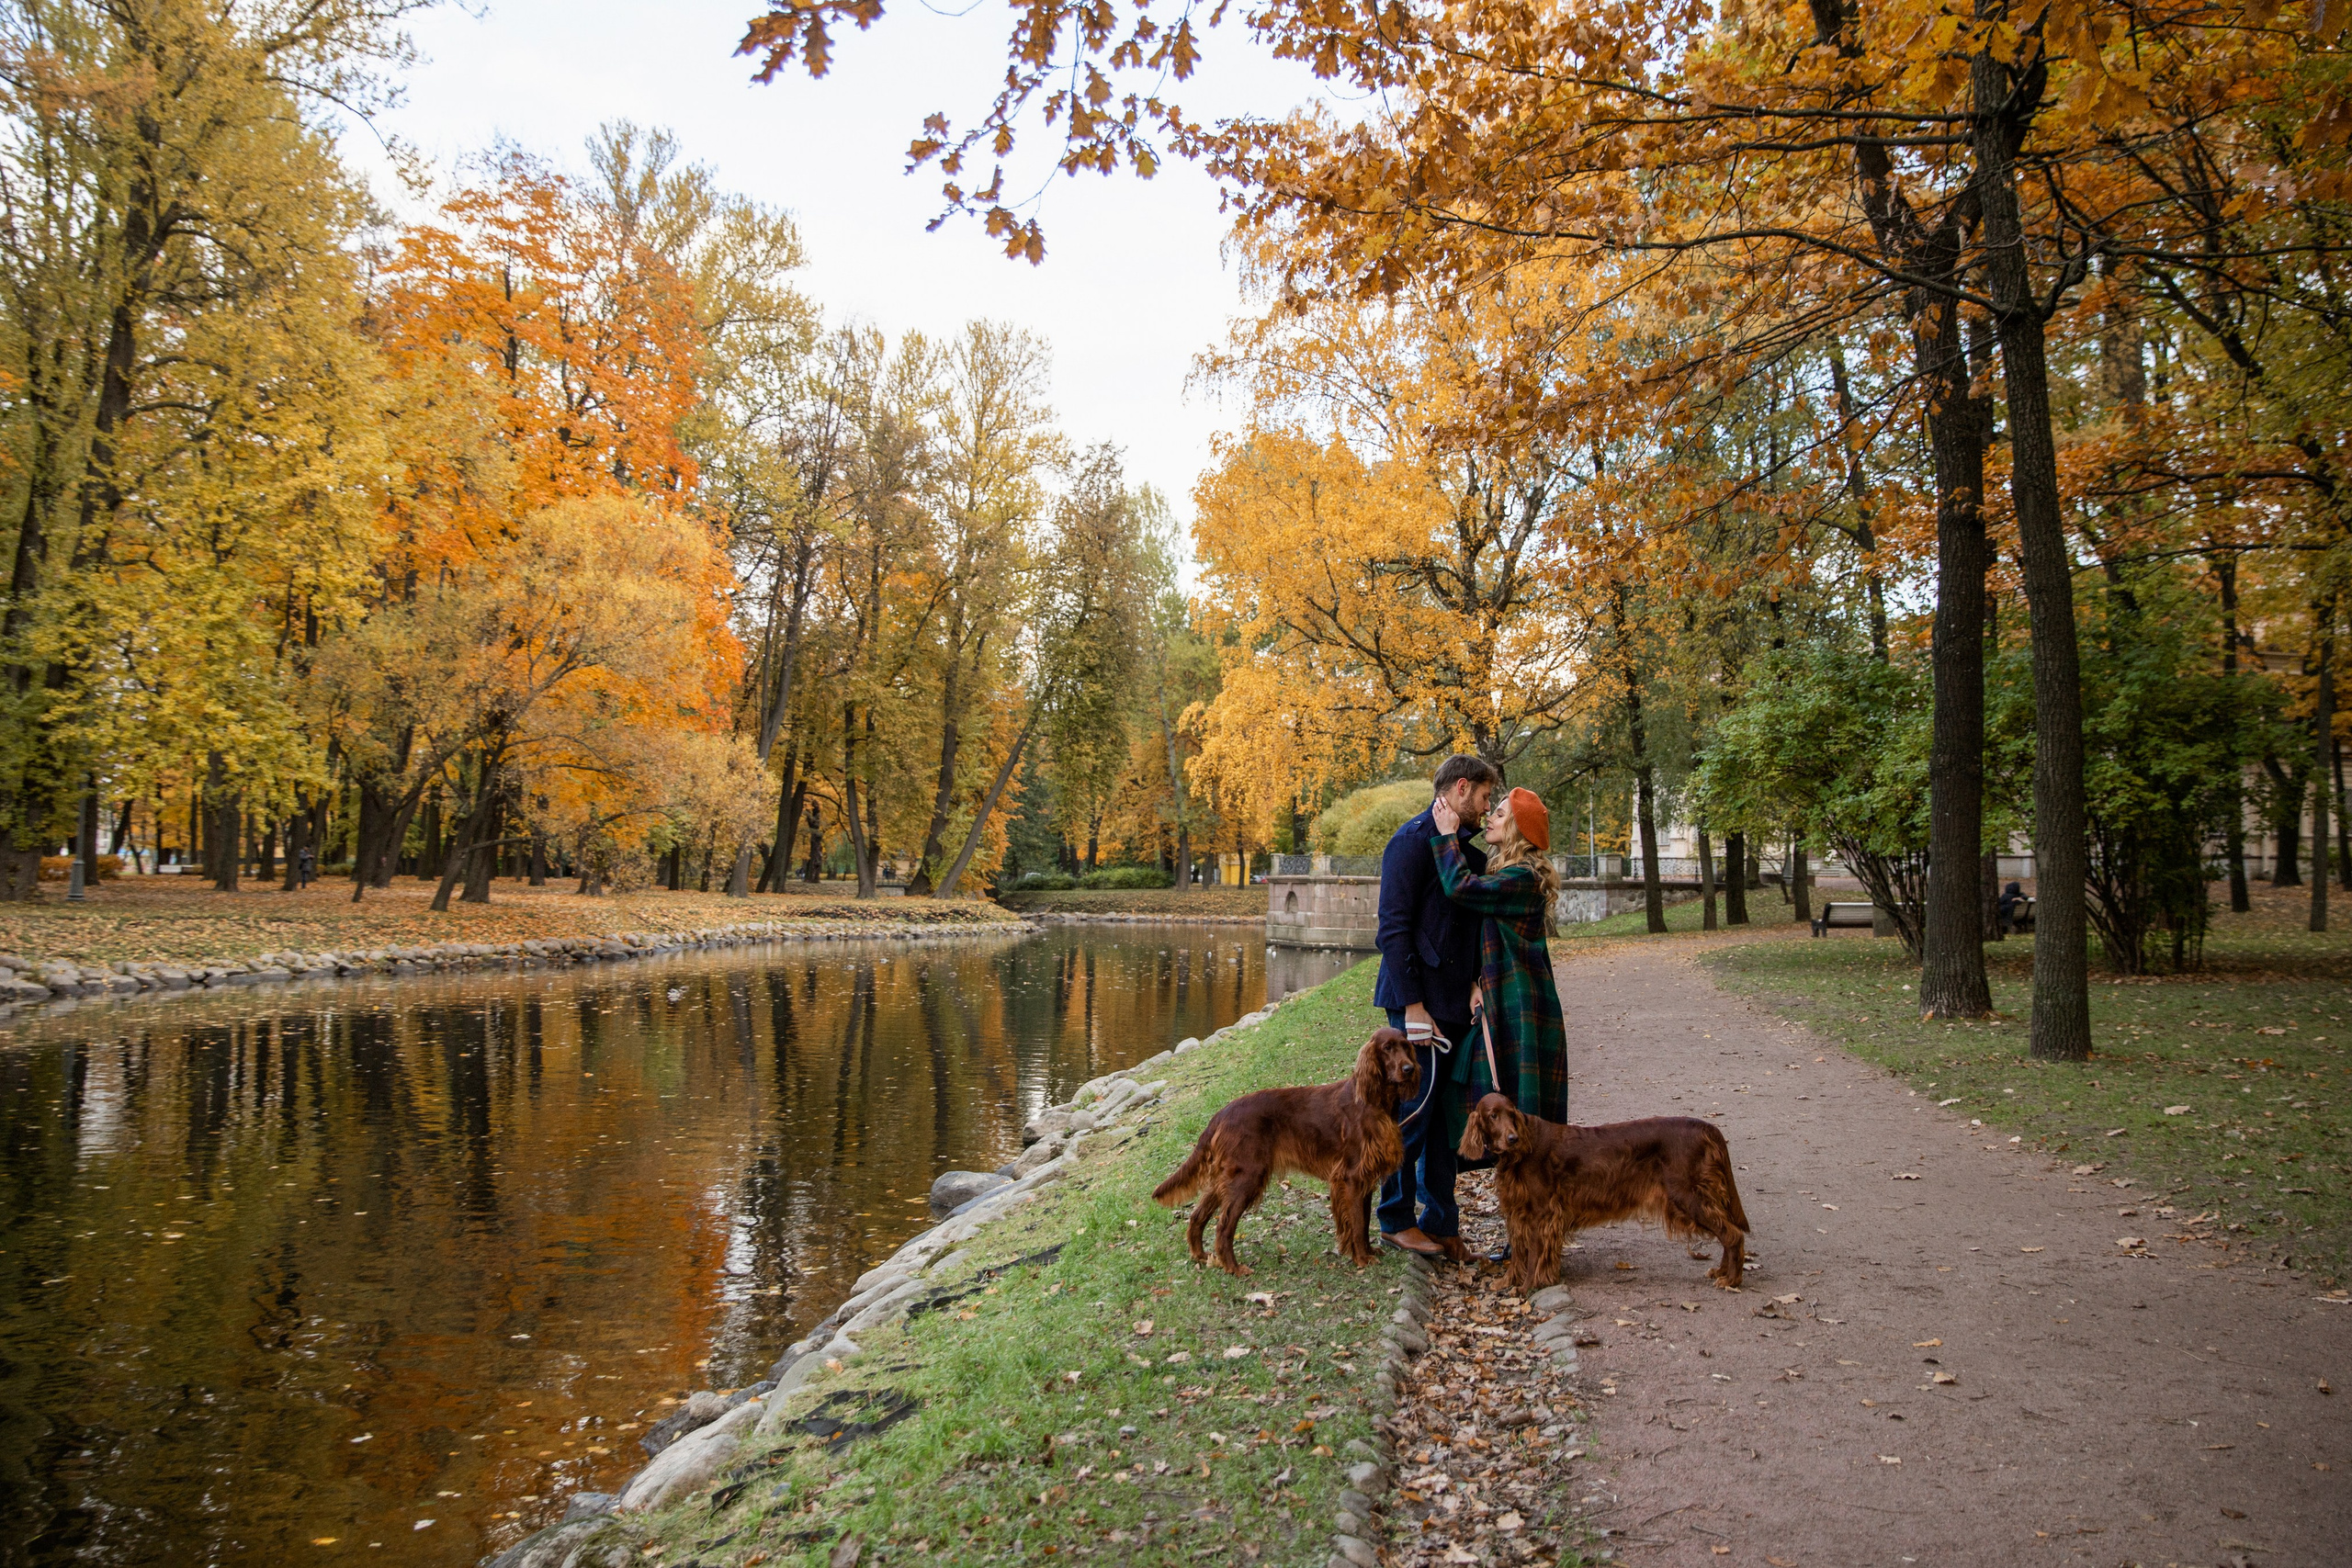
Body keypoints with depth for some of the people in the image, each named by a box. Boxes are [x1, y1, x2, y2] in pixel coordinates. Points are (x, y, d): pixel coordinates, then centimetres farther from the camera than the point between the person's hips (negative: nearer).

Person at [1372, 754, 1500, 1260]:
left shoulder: (1466, 850, 17)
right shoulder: (1414, 840, -10)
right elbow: (1393, 927, -15)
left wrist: (1475, 985, 6)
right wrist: (1412, 1004, -18)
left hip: (1455, 1005, 8)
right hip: (1420, 1003, -8)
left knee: (1448, 1115, 12)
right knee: (1413, 1110, -2)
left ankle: (1440, 1223, 20)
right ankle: (1397, 1221, 12)